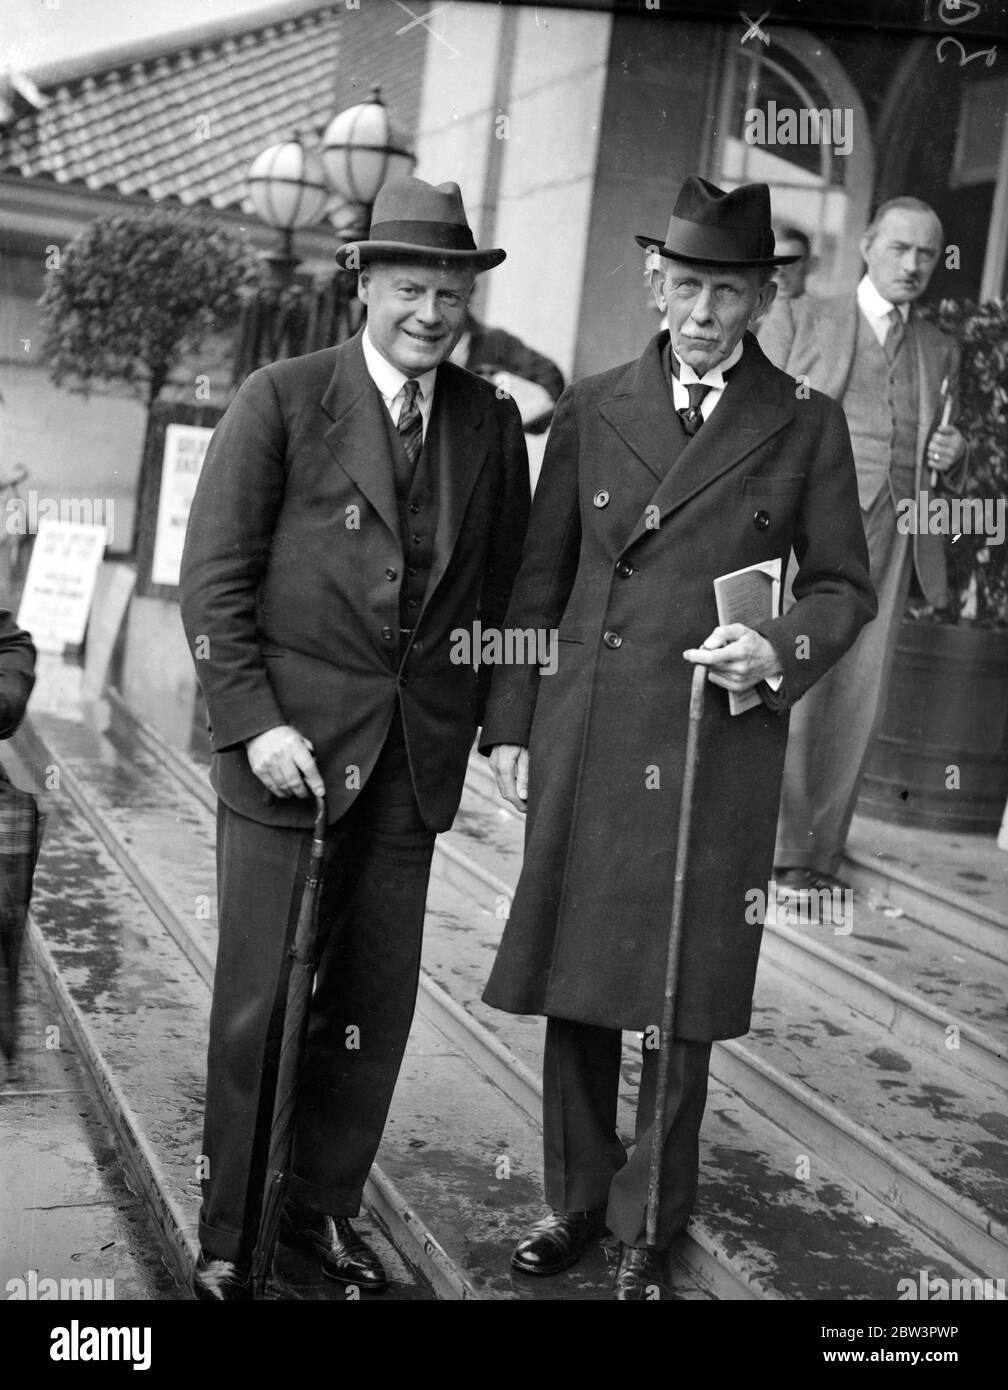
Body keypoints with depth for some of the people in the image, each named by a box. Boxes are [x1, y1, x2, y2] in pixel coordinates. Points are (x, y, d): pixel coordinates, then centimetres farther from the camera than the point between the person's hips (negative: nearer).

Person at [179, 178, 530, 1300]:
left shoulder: (492, 424, 9)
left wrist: (481, 712, 6)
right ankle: (230, 1232, 18)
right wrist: (257, 723, -12)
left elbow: (505, 585, 16)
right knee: (262, 1002, 1)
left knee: (376, 1005, 8)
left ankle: (325, 1209, 26)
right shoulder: (280, 401, -3)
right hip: (286, 744, -3)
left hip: (416, 756, 4)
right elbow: (212, 579, -5)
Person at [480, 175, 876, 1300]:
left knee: (684, 997, 5)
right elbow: (537, 580, 9)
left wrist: (780, 648, -13)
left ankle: (648, 1230, 22)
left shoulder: (807, 427, 5)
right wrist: (509, 725, 5)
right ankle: (575, 1200, 28)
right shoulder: (591, 411, 8)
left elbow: (843, 585, 8)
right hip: (583, 743, 2)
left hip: (717, 752, -1)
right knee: (574, 976, 10)